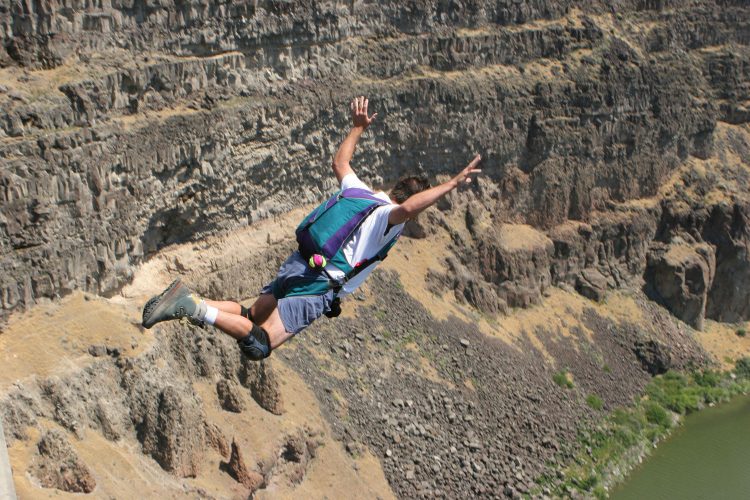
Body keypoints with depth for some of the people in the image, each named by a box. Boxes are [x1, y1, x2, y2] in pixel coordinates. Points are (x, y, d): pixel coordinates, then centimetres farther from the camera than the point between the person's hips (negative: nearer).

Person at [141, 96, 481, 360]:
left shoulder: (362, 193, 18)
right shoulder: (390, 216, -3)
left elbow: (340, 163, 34)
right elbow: (408, 207, -28)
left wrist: (357, 129, 45)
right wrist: (452, 184, -22)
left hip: (297, 264, 8)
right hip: (320, 284, -8)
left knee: (251, 316, 21)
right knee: (259, 345, -12)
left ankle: (189, 302, 3)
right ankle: (196, 308, -25)